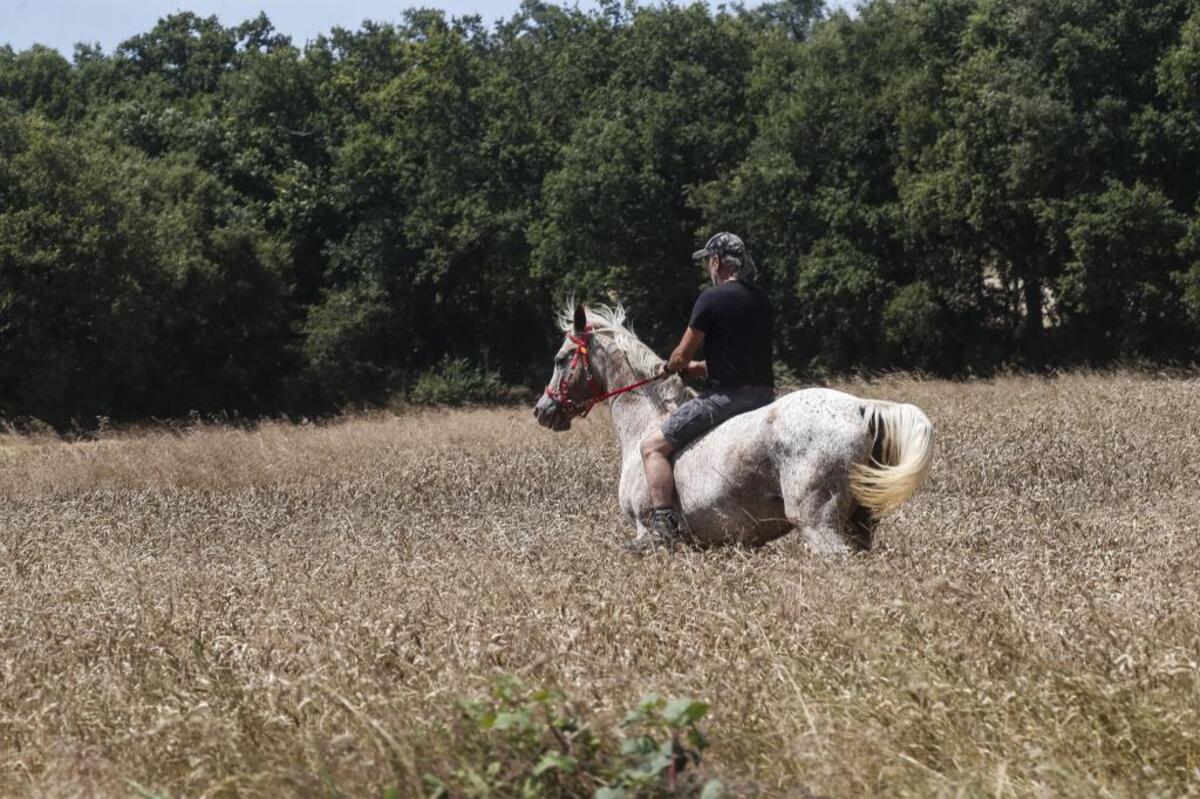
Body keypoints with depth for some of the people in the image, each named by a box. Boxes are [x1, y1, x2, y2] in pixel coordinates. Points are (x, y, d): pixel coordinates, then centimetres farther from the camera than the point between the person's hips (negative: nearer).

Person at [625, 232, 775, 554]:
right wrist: (701, 367, 20)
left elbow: (682, 356, -6)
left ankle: (664, 528, -17)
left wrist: (672, 367, 17)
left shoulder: (712, 298, -10)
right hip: (764, 394, 8)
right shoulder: (762, 301, 15)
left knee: (653, 446, -6)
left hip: (725, 396, -8)